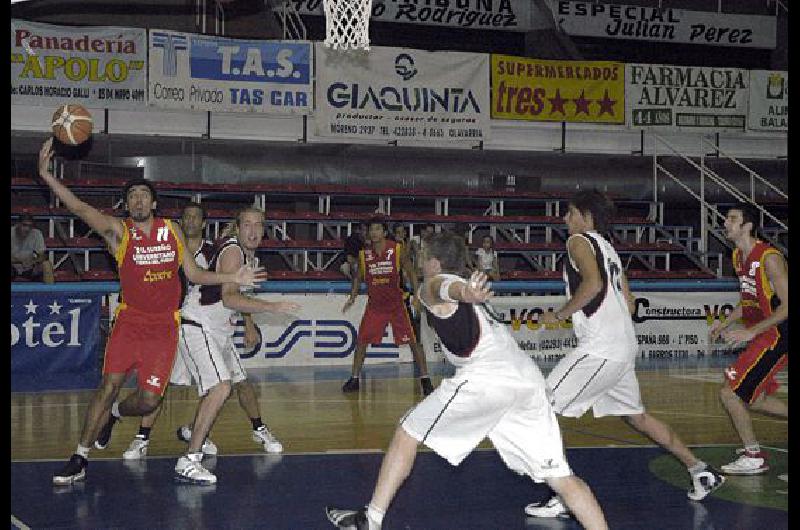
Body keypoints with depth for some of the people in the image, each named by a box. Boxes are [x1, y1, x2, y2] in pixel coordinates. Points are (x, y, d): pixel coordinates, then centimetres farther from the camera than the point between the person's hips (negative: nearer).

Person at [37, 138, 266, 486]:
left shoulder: (173, 231, 6)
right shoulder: (118, 231, -4)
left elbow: (194, 275, 13)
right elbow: (80, 208, -18)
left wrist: (232, 278, 3)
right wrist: (46, 174, -30)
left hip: (164, 326, 2)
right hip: (129, 320, -2)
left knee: (148, 399, -2)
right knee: (109, 385, -13)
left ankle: (113, 414, 33)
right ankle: (79, 459, -1)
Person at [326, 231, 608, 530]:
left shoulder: (432, 285, 9)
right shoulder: (469, 291, 31)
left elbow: (445, 287, -16)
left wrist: (462, 293, -38)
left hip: (486, 379, -6)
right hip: (529, 379, 7)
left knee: (407, 434, 11)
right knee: (560, 477, 7)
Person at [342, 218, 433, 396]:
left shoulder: (397, 249, -10)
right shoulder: (364, 254, -2)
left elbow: (410, 273, -2)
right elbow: (358, 277, 12)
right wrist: (352, 297, -1)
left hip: (396, 304, -2)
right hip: (374, 305, 3)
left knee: (412, 341, -5)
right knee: (361, 341, 0)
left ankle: (425, 379, 3)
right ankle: (354, 379, 13)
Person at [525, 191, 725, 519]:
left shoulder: (579, 241, -4)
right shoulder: (608, 249, 22)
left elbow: (593, 283, -23)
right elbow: (629, 304, 24)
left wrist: (559, 315, -13)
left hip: (600, 350, -9)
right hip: (625, 347, 9)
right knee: (636, 417, 25)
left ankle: (562, 498, -10)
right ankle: (701, 471, 29)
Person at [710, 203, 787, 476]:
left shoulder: (769, 258, -20)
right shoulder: (739, 256, 8)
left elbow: (787, 305, -23)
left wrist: (751, 332, -27)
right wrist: (725, 323, 9)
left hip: (777, 336, -10)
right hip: (763, 336, 10)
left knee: (730, 392, -11)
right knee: (753, 399, 17)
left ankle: (753, 458, 2)